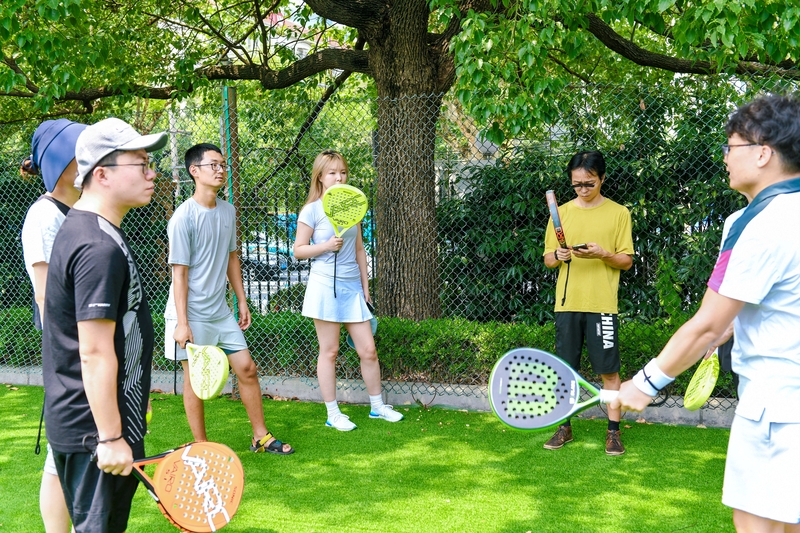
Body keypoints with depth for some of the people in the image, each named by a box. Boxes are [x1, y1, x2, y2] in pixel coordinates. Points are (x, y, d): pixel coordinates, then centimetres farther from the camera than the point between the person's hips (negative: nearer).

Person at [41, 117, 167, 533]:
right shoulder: (100, 248, -23)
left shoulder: (83, 229, 11)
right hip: (96, 429, -10)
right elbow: (95, 354, -25)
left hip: (81, 419, 10)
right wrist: (110, 437, -21)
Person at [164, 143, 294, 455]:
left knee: (247, 369, 8)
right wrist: (182, 322, -17)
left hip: (220, 311, 7)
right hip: (192, 315, -7)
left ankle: (261, 437, 21)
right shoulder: (185, 216, -15)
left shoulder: (227, 211, 6)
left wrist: (242, 301, 15)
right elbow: (179, 272, -16)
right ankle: (201, 447, 18)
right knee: (195, 380, 4)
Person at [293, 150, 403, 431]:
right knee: (329, 351, 1)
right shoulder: (312, 210, -4)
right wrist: (326, 245, -17)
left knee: (368, 349, 6)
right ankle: (333, 414, 12)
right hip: (325, 286, -5)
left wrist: (365, 286, 15)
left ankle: (377, 406, 22)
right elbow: (298, 250, -2)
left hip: (352, 286, 5)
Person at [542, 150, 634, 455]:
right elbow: (547, 260, 11)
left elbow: (627, 261, 2)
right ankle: (564, 427, 18)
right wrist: (558, 256, -12)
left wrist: (603, 253, -17)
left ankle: (613, 431, 10)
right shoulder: (561, 213, 9)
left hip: (602, 304, -2)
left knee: (609, 370, 0)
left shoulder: (618, 213, 2)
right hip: (567, 303, 3)